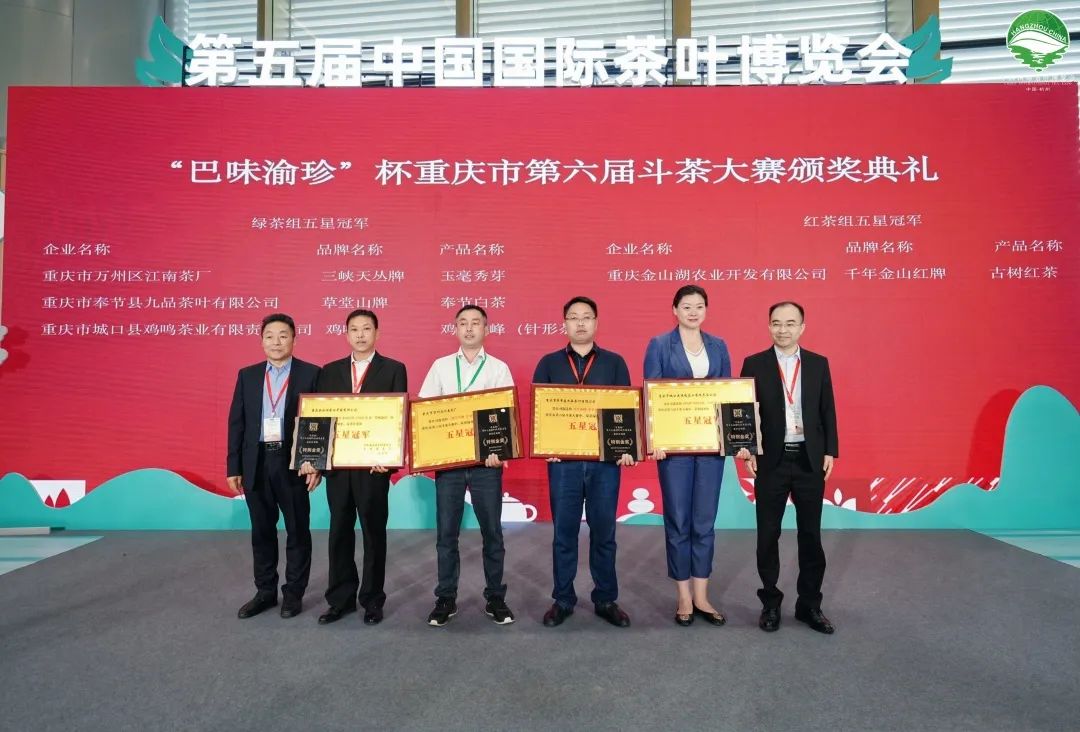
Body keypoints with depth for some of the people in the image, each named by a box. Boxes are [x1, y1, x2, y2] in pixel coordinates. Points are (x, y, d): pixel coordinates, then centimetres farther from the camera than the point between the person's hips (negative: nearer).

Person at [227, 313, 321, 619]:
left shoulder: (311, 374, -2)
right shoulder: (247, 375, 8)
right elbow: (236, 422, 8)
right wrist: (233, 467, 3)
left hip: (294, 462, -3)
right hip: (256, 463, 3)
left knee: (297, 531, 7)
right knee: (261, 531, 13)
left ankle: (294, 593, 20)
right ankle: (265, 591, 27)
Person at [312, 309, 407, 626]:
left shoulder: (394, 369, 1)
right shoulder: (330, 371, 11)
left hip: (374, 464, -3)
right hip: (337, 464, 3)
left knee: (374, 532, 7)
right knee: (339, 532, 10)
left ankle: (372, 600, 20)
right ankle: (341, 598, 23)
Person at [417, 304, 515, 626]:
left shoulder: (499, 368, 4)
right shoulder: (440, 366, 9)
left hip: (487, 459, -1)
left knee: (492, 531, 6)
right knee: (446, 533, 6)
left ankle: (495, 598, 18)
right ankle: (446, 599, 19)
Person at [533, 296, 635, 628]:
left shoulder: (614, 362, 8)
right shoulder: (549, 363, 8)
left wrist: (628, 447, -6)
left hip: (606, 460, 0)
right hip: (563, 459, 0)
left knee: (604, 532, 7)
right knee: (564, 532, 7)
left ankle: (606, 600, 20)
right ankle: (563, 600, 19)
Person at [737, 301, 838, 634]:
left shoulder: (818, 363, 6)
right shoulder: (754, 364, 0)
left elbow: (827, 411, 6)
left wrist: (830, 452, 0)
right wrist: (747, 449, -9)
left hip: (810, 459, 2)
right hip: (771, 460, -1)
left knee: (811, 534, 9)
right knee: (768, 535, 7)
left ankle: (810, 605, 22)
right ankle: (770, 603, 21)